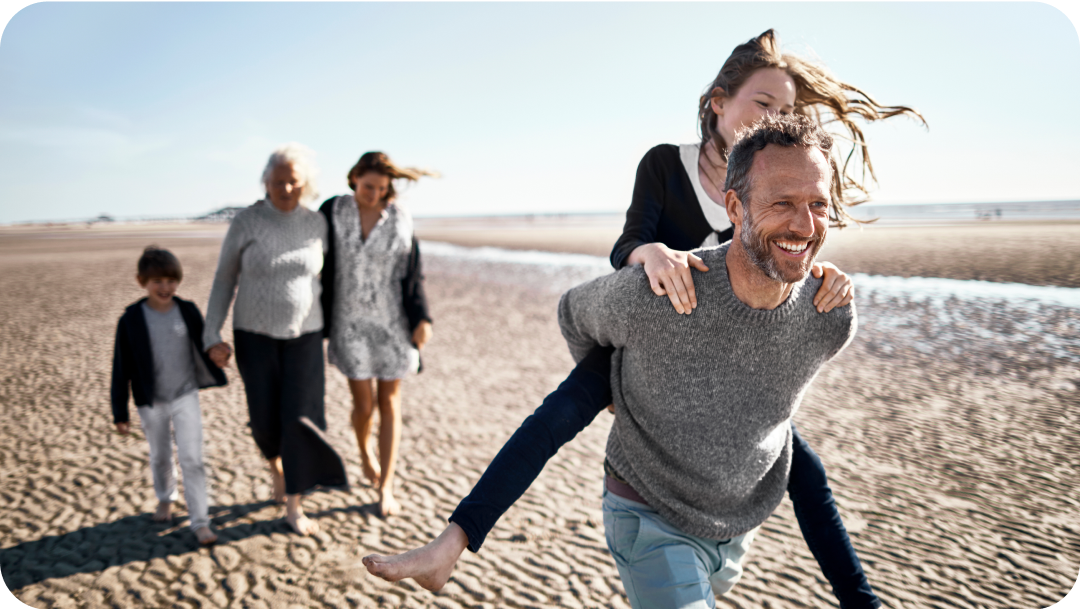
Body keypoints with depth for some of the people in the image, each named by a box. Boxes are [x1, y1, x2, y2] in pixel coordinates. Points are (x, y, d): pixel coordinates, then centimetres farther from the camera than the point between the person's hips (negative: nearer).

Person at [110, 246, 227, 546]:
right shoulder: (131, 320, -11)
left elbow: (203, 347, 8)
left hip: (186, 397, 0)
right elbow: (122, 368, -6)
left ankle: (200, 522, 0)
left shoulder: (189, 312, -7)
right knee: (160, 457, 20)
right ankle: (165, 498, 47)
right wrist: (120, 412, -4)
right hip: (151, 403, 0)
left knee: (192, 459, -5)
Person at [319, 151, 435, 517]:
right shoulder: (332, 213, -4)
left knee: (389, 402, 4)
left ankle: (385, 488, 14)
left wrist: (422, 318, -10)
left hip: (392, 323, 1)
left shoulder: (400, 220, -3)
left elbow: (412, 274, 0)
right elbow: (321, 268, 1)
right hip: (351, 322, 0)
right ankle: (364, 450, 36)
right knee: (364, 403, 0)